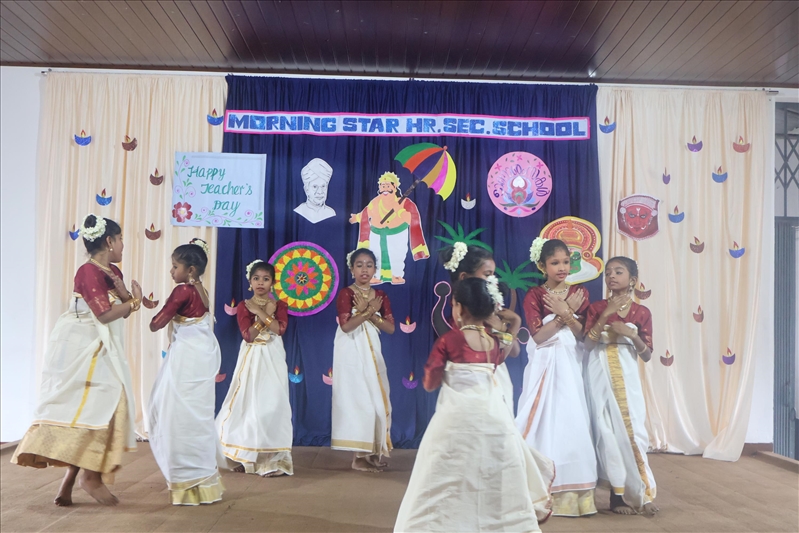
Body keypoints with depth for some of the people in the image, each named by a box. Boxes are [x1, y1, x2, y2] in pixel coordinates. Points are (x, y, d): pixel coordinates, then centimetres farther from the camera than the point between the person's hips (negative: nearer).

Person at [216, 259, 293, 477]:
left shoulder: (279, 305, 3)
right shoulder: (243, 306, 2)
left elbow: (280, 329, -15)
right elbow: (249, 335, -12)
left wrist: (260, 312, -15)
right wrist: (266, 314, -12)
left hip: (272, 360, 0)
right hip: (251, 360, 1)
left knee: (271, 404, -4)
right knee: (248, 404, 3)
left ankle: (272, 459, 1)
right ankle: (245, 456, 15)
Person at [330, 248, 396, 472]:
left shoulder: (380, 295, 7)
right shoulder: (345, 293, -8)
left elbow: (391, 328, 0)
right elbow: (346, 326, -19)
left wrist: (370, 314, -13)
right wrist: (368, 311, -18)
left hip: (372, 351, 6)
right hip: (351, 352, -6)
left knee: (376, 400, 7)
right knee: (357, 399, -4)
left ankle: (373, 451, 18)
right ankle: (361, 454, 3)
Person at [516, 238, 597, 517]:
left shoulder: (579, 292, 7)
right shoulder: (534, 295, -1)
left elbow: (581, 333, -2)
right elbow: (539, 335, -13)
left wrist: (564, 311, -17)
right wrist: (566, 311, -13)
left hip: (570, 366, 3)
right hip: (544, 366, -2)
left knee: (570, 422, 1)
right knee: (544, 421, -3)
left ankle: (570, 491, 11)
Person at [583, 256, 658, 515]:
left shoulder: (641, 312, 4)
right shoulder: (597, 307, 2)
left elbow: (647, 356, 3)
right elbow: (587, 345, -10)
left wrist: (632, 334, -14)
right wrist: (606, 314, -16)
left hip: (627, 376, 1)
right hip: (601, 375, -1)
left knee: (632, 430, -2)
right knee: (608, 431, -2)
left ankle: (640, 492, 10)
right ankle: (619, 494, 7)